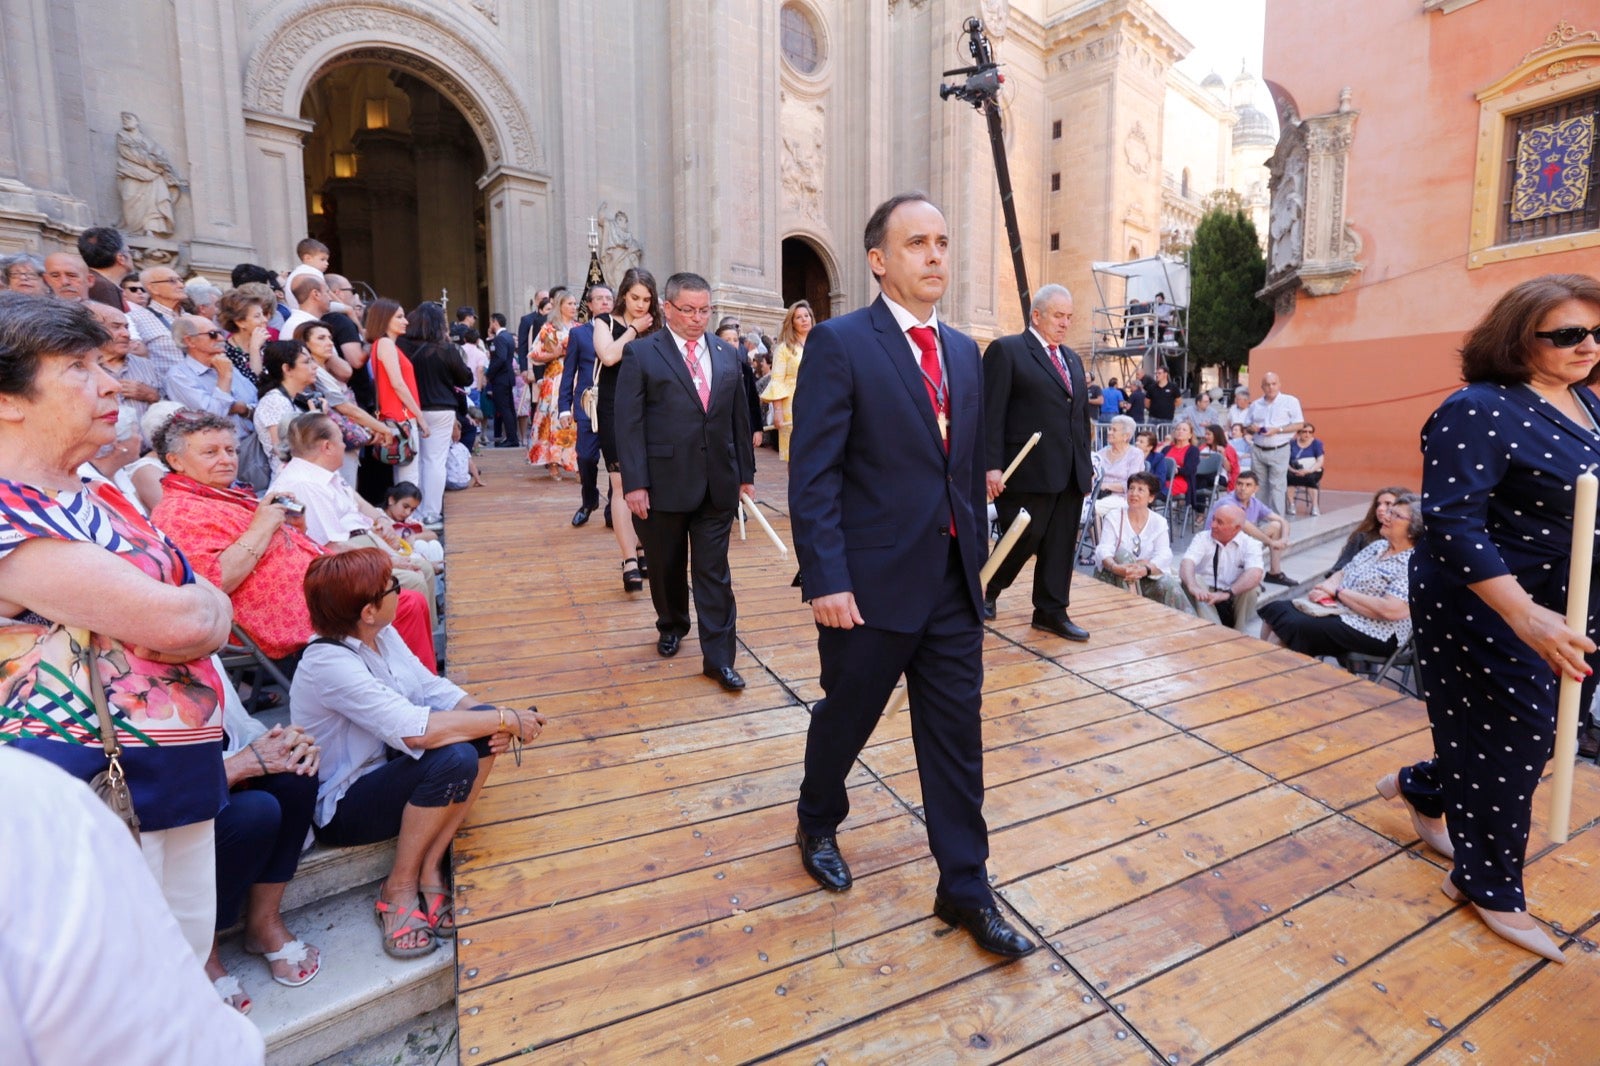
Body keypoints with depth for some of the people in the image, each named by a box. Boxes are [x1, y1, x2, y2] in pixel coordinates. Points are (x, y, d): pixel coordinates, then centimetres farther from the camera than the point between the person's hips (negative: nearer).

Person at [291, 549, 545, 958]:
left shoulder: (381, 634, -3)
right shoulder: (329, 664, -28)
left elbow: (433, 689, -3)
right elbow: (416, 729, -38)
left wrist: (494, 719, -22)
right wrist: (507, 719, -30)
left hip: (386, 767, 8)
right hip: (340, 808, -8)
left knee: (483, 735, -16)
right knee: (453, 759, -32)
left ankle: (431, 867, -5)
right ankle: (400, 886, -8)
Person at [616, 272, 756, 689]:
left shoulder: (728, 355, 9)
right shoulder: (640, 354, -3)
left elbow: (740, 419, 12)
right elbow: (629, 423, -8)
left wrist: (745, 474, 9)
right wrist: (634, 483, -14)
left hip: (718, 484, 2)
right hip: (664, 484, -2)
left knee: (714, 572, 3)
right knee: (666, 567, 15)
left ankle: (719, 656, 9)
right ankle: (671, 626, 39)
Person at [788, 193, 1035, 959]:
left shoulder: (963, 351, 11)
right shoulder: (839, 343, -9)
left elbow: (970, 465, 14)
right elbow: (813, 474, -14)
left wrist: (976, 551, 12)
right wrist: (826, 580, -19)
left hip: (954, 582, 6)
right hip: (872, 584, -5)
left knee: (957, 737, 12)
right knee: (845, 720, 16)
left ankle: (965, 888, 30)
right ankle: (818, 824, 46)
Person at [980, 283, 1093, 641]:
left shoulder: (1072, 359, 20)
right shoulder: (1006, 350, -3)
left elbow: (1083, 416, 22)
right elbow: (991, 413, -10)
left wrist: (1086, 464, 17)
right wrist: (992, 466, -17)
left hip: (1071, 473, 7)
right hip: (1028, 472, -7)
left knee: (1061, 545, 9)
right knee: (1024, 539, -1)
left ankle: (1052, 611, 21)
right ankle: (987, 590, 24)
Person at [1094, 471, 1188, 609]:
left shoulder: (1159, 522, 4)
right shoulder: (1113, 517, 0)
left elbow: (1164, 556, -13)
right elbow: (1104, 549, -15)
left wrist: (1145, 569, -36)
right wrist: (1116, 568, -39)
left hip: (1146, 579, 1)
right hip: (1114, 577, -1)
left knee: (1171, 585, -28)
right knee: (1123, 553, -31)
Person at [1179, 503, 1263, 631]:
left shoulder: (1249, 544, -5)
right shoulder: (1202, 538, -2)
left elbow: (1255, 574, -25)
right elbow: (1187, 563, -21)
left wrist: (1227, 593, -42)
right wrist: (1193, 587, -43)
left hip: (1235, 599, -1)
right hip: (1206, 595, 1)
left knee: (1252, 587, -28)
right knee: (1195, 579, -28)